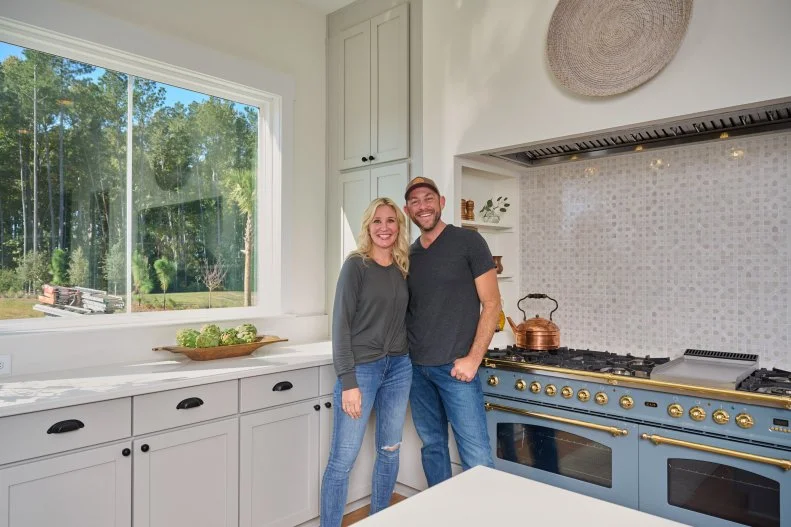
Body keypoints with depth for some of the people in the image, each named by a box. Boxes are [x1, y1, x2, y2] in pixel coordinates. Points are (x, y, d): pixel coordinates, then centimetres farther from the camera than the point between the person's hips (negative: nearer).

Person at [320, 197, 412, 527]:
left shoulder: (403, 268, 7)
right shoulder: (356, 265, -7)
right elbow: (341, 324, -11)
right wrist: (348, 382, -16)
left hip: (399, 368, 6)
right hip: (362, 368, -5)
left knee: (390, 452, 15)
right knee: (342, 459, -1)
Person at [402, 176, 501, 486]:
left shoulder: (468, 242, -4)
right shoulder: (409, 255, 11)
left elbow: (491, 304, -7)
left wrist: (473, 359, -13)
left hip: (456, 367, -5)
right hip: (416, 368, 5)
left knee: (476, 456, -4)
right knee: (432, 446, 15)